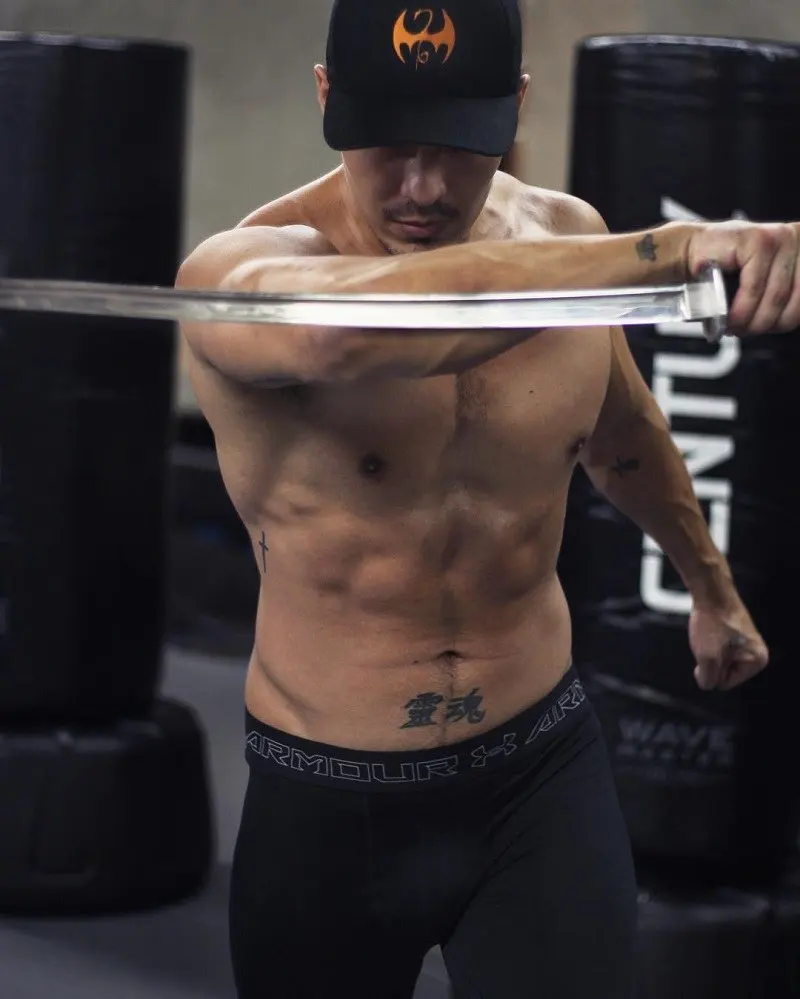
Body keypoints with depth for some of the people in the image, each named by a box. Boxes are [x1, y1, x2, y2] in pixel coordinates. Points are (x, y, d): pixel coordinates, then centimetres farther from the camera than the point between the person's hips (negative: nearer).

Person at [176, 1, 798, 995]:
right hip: (328, 811, -2)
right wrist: (672, 249, -53)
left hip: (544, 776, 3)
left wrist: (712, 584, 37)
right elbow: (344, 329, -45)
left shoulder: (566, 235, -2)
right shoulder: (239, 273, -19)